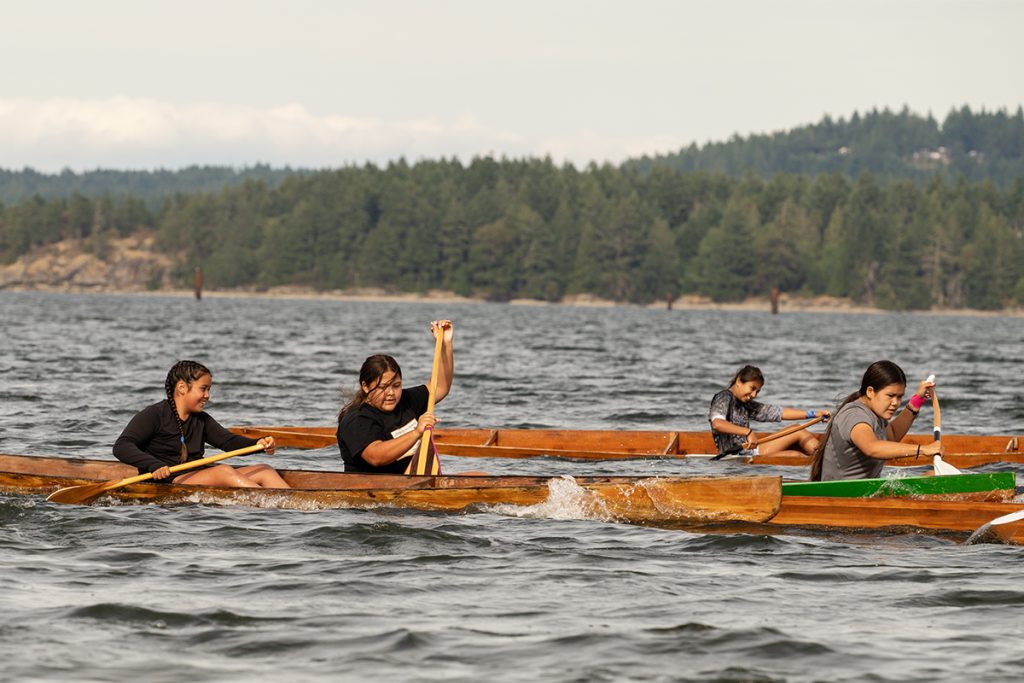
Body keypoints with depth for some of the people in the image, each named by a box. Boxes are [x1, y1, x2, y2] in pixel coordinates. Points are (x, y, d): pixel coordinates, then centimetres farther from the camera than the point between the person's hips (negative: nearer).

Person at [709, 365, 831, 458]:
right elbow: (717, 423, -27)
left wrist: (813, 414, 13)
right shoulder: (724, 398, -7)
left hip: (745, 452, 9)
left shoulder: (745, 404, 20)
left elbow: (778, 412, 19)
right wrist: (748, 432, -33)